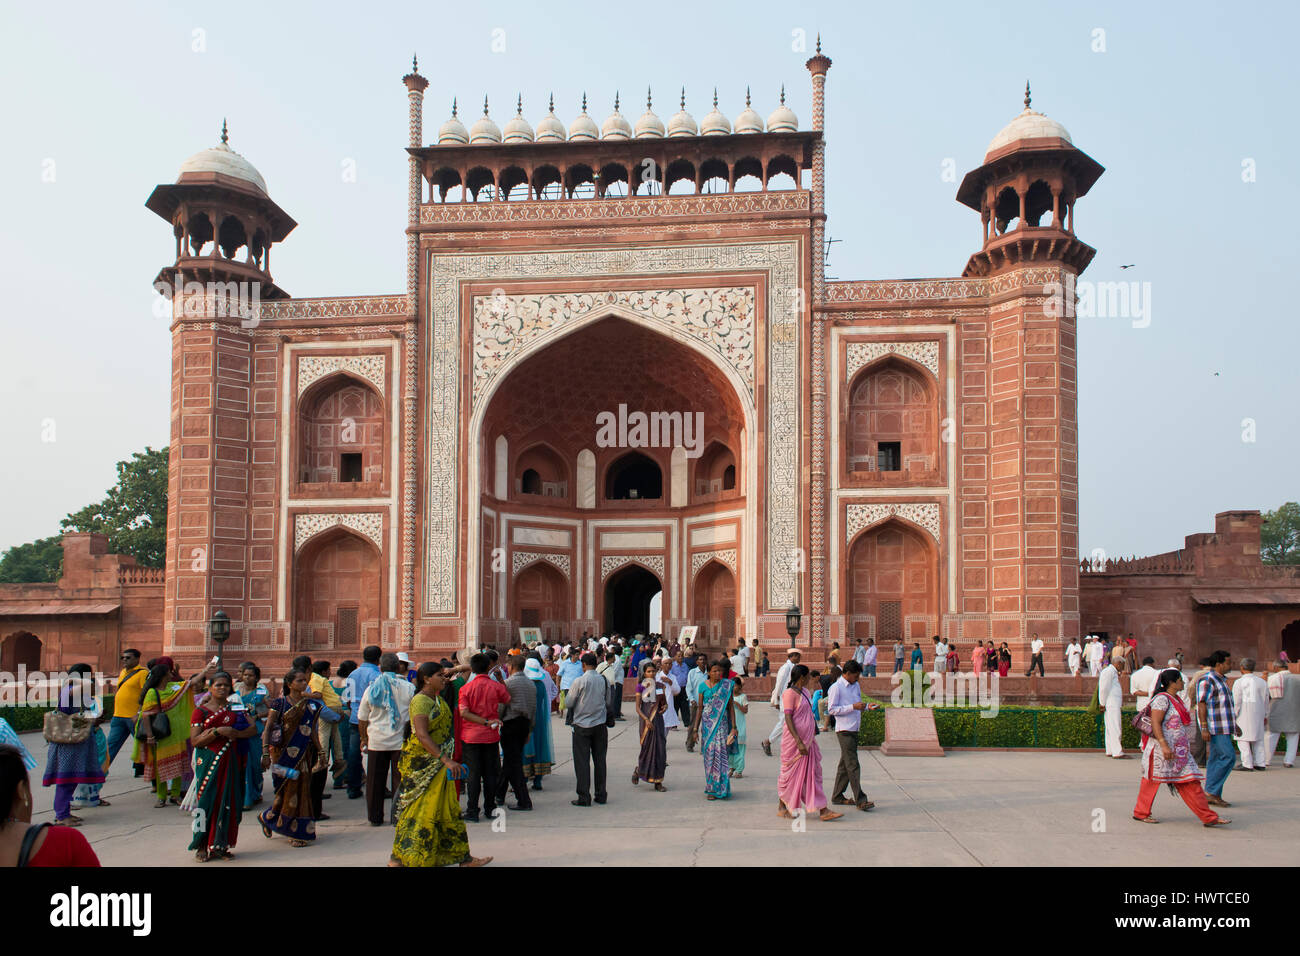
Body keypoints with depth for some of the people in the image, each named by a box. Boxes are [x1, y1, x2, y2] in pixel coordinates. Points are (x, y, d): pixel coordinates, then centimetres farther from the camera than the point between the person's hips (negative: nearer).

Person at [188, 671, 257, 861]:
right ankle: (202, 847, 4)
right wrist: (217, 732, -17)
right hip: (208, 763, -2)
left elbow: (253, 728, 3)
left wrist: (234, 733, -13)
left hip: (231, 763, 2)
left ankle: (221, 845, 8)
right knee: (207, 801, -4)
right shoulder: (200, 711, 4)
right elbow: (195, 741, -5)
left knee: (228, 802, 1)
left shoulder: (236, 707, 12)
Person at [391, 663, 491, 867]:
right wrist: (446, 760, -32)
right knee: (420, 810, -4)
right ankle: (398, 857, 7)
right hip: (422, 763, -9)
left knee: (447, 810, 10)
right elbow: (422, 735, -27)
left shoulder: (438, 699, 12)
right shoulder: (421, 701, -17)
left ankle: (463, 857, 15)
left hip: (438, 763, 9)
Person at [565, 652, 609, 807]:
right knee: (600, 759, 12)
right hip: (600, 724, 4)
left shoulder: (579, 681, -13)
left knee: (582, 761, 3)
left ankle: (584, 797, 2)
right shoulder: (603, 680, -2)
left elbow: (569, 703, -7)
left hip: (582, 725, -3)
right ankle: (601, 795, 16)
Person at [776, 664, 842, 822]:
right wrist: (799, 742, -26)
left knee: (814, 773, 5)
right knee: (790, 774, 3)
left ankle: (823, 810, 5)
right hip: (794, 741, -9)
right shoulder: (790, 693, -15)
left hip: (808, 740, 9)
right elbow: (788, 719, -21)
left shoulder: (804, 692, 12)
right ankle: (782, 808, 18)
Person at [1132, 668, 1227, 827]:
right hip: (1161, 749, -9)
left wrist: (1188, 745, 25)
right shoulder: (1162, 699, -13)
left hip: (1180, 750, 9)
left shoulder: (1176, 699, 16)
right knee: (1152, 780, 1)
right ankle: (1140, 813, 13)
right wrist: (1164, 745, -26)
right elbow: (1155, 723, -20)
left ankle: (1208, 817, 5)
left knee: (1190, 782, 5)